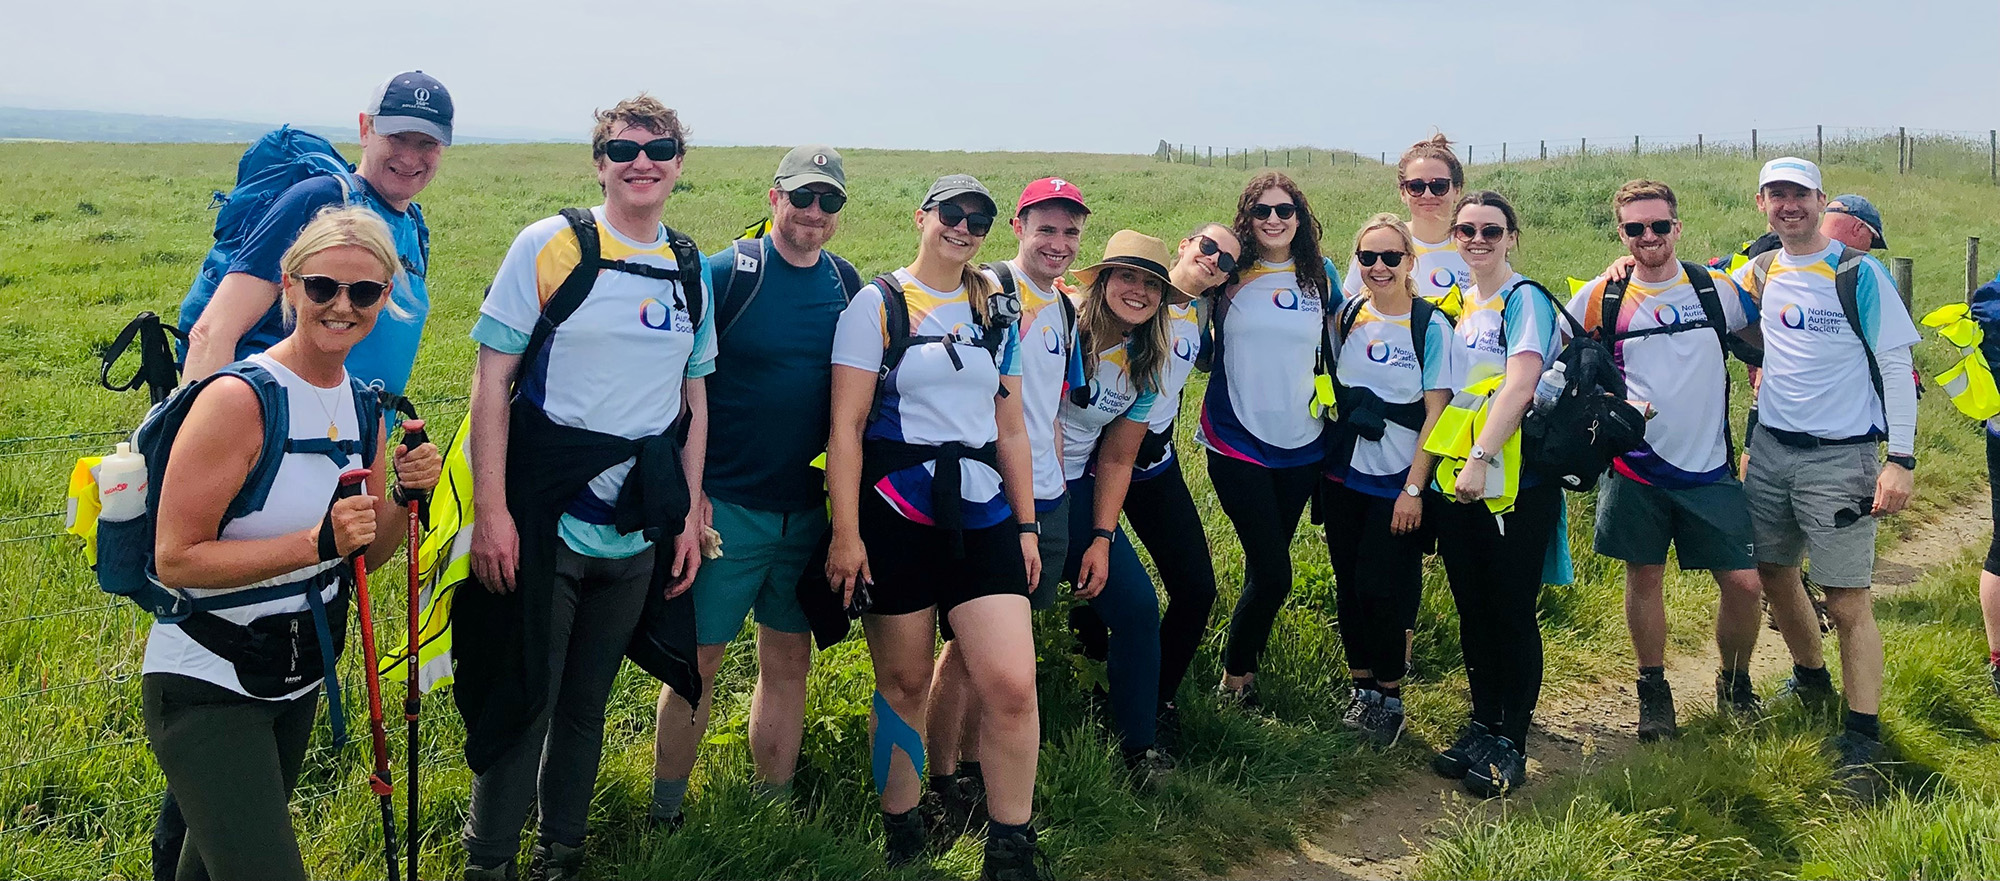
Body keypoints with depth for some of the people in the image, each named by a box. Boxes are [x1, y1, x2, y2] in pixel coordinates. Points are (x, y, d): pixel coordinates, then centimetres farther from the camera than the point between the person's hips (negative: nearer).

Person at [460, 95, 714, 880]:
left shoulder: (690, 269, 8)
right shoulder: (549, 246, -6)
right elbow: (492, 380, -7)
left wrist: (690, 516, 9)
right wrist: (490, 511, -14)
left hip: (637, 535, 4)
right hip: (545, 523, -4)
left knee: (587, 701, 16)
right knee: (524, 699, 4)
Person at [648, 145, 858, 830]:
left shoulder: (847, 287, 6)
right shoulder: (724, 275, -8)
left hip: (808, 511, 4)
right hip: (725, 507, -4)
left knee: (789, 659, 13)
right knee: (700, 659, 3)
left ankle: (775, 804, 28)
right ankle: (664, 814, 19)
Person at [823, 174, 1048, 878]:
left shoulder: (997, 315, 13)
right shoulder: (878, 304, 0)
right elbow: (846, 427, -5)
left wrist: (1026, 526, 12)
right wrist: (846, 533, -10)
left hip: (982, 518, 3)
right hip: (896, 521, -3)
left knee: (1012, 685, -7)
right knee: (903, 683, 7)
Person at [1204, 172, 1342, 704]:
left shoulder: (1320, 276, 6)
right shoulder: (1229, 274, -3)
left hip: (1301, 445, 3)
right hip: (1237, 442, -3)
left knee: (1267, 568, 11)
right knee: (1273, 573, -8)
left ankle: (1244, 669, 27)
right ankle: (1234, 679, 12)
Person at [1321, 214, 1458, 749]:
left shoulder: (1431, 325, -9)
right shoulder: (1346, 316, 3)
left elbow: (1436, 412, -10)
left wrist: (1414, 489, -13)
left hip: (1400, 483, -4)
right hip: (1344, 478, 4)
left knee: (1383, 589, -4)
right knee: (1349, 585, 9)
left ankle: (1389, 697, 15)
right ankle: (1362, 688, 24)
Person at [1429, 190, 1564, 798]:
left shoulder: (1525, 299, -8)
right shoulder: (1455, 304, 14)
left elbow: (1519, 386, -20)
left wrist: (1480, 458, -26)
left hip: (1517, 480, -7)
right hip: (1457, 479, 7)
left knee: (1512, 612, 0)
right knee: (1472, 609, 12)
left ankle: (1512, 744, 10)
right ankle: (1482, 725, 25)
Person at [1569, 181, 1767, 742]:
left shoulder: (1717, 289, 1)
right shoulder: (1599, 298, -1)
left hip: (1710, 469, 1)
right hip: (1635, 468, 0)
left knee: (1743, 581, -2)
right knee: (1644, 577, 7)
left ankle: (1735, 685, 23)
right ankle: (1653, 690, 25)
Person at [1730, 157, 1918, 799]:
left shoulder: (1858, 273, -7)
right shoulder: (1760, 273, 8)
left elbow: (1897, 365, -8)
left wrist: (1901, 459, -15)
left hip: (1840, 458, -5)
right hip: (1769, 450, 6)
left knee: (1848, 602, -6)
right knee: (1774, 576, 16)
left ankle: (1863, 742, 3)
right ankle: (1812, 681, 41)